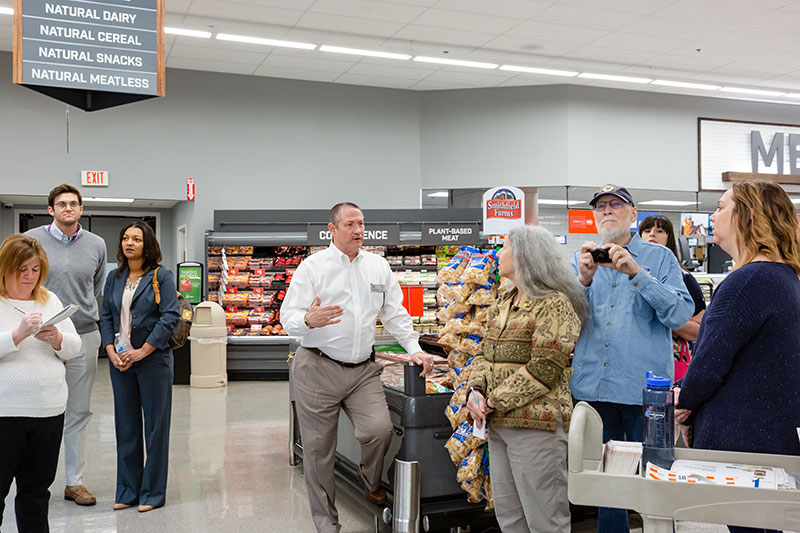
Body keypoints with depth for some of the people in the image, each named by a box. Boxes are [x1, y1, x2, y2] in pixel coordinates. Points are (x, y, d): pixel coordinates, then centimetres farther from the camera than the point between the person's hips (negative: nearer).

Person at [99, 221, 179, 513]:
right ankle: (127, 490, 23)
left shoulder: (162, 276, -5)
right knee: (125, 425, 11)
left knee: (155, 425, 2)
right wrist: (111, 351, -4)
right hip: (120, 360, 5)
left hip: (153, 359, -5)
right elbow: (106, 316, 10)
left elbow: (170, 316, -12)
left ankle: (152, 492, 13)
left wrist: (142, 351, -16)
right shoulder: (114, 278, 11)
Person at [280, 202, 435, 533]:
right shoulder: (313, 266, -2)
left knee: (380, 430, -15)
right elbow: (288, 317, -7)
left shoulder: (378, 266, 10)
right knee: (318, 448, 3)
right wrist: (308, 320, -30)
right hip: (318, 368, -3)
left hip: (362, 369, 3)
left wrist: (414, 349, 6)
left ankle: (370, 480, 19)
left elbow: (394, 313, 14)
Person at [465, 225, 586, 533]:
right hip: (498, 425, 8)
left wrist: (495, 401, -15)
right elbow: (486, 355, 17)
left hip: (536, 424, -8)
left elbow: (544, 369, -17)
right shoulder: (502, 304, 17)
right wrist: (476, 390, -2)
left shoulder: (554, 304, -10)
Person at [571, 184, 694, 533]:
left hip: (644, 386, -3)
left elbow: (681, 315, -10)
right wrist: (583, 280, -12)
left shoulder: (659, 257, 2)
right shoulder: (581, 260, 11)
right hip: (593, 386, 3)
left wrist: (637, 274, -19)